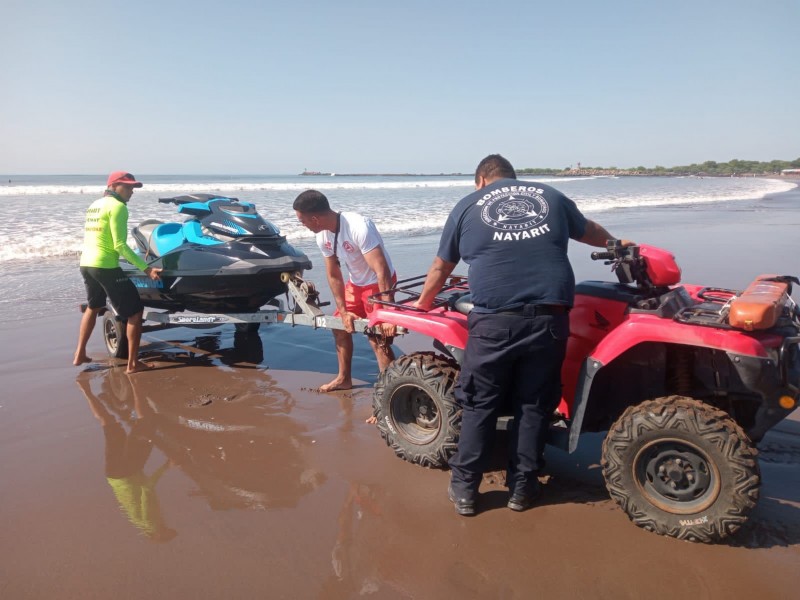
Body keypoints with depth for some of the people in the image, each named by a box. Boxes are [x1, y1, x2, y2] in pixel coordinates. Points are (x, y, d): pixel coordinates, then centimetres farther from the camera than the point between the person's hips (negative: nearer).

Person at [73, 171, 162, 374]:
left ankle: (80, 354, 36)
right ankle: (133, 363, -1)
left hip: (85, 263, 10)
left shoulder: (95, 204, 17)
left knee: (93, 307, 30)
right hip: (105, 266, -9)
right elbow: (120, 245, -17)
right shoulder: (117, 206, -10)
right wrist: (146, 268, -20)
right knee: (135, 311, -2)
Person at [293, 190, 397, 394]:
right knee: (340, 326, 15)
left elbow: (382, 271, -35)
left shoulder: (359, 228, -33)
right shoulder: (323, 237, -8)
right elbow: (333, 275, 1)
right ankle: (344, 378, 33)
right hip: (355, 283, 8)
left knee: (378, 339, -11)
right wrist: (343, 311, -3)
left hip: (379, 283, -8)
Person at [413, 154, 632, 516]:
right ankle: (521, 487, 26)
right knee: (534, 405, 15)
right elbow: (590, 232, 35)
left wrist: (424, 302, 38)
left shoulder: (467, 206, 14)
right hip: (548, 318, 2)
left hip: (494, 320, -2)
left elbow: (441, 266, 21)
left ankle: (464, 489, 21)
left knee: (478, 405, 11)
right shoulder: (551, 196, 19)